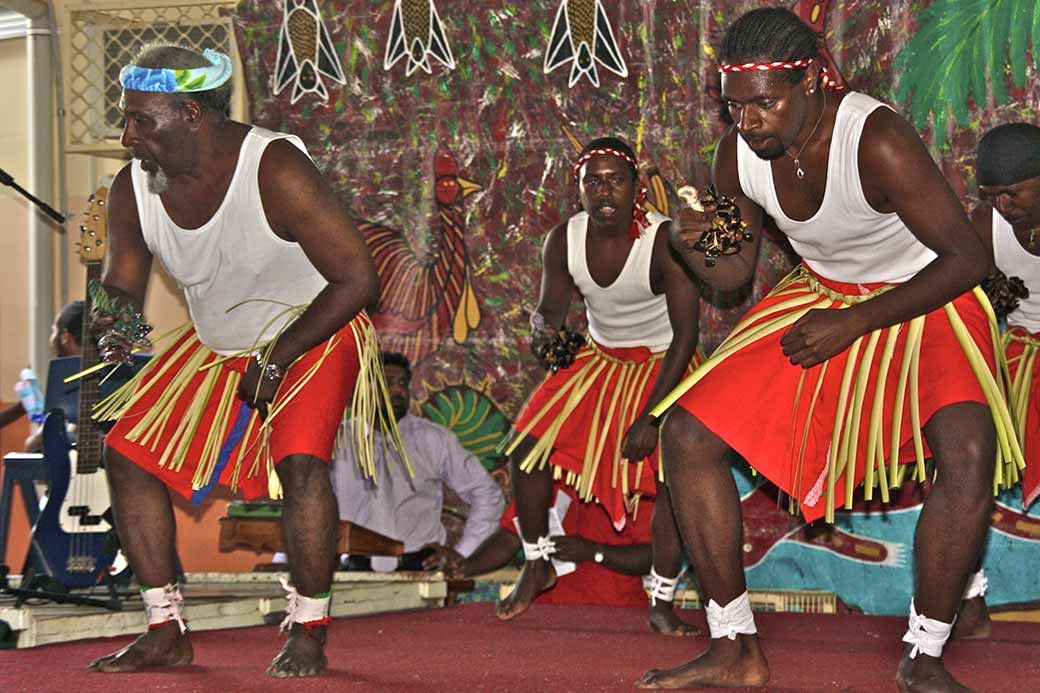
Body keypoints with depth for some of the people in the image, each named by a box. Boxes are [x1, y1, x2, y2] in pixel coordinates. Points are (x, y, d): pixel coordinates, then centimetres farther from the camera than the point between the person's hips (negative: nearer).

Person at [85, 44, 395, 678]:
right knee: (128, 450, -2)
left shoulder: (275, 170, -30)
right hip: (217, 342, 6)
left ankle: (308, 637, -10)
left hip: (312, 332, -6)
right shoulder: (133, 187, -12)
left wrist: (278, 360, -25)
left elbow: (356, 277, -27)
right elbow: (123, 284, 1)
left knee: (300, 458, -28)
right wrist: (115, 318, -25)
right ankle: (167, 633, 8)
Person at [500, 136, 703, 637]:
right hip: (599, 358, 5)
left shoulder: (665, 242, -27)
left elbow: (686, 333, -25)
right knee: (529, 444, -6)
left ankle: (663, 603, -5)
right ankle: (537, 567, 16)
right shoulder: (564, 241, -13)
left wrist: (652, 416, -28)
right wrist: (544, 331, -34)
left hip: (662, 365, -4)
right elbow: (549, 307, -5)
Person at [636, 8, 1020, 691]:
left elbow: (968, 258, -25)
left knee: (968, 452, -33)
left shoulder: (876, 141, -30)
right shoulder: (739, 154, -12)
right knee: (686, 431, -6)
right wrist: (693, 249, -21)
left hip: (925, 301, -5)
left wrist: (853, 324, -27)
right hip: (821, 297, 6)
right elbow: (735, 270, 3)